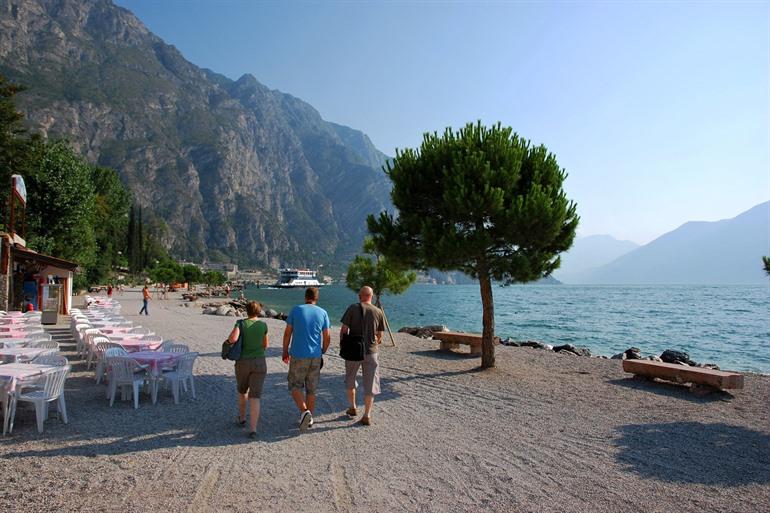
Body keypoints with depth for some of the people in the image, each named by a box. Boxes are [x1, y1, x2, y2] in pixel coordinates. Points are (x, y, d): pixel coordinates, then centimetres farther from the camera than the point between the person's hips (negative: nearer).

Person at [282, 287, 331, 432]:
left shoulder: (295, 310, -3)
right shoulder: (323, 313, 0)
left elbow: (287, 333, -2)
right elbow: (327, 337, 0)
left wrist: (285, 352, 10)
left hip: (298, 356, -2)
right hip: (315, 356, 2)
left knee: (295, 386, 10)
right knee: (311, 389, 14)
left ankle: (304, 411, -10)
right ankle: (309, 418, 21)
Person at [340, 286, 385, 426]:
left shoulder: (353, 308, -7)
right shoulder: (378, 312, -1)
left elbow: (344, 330, -8)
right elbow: (379, 336, 5)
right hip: (371, 352, 0)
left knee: (350, 380, 22)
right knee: (370, 384, 9)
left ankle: (352, 408, 31)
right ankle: (366, 416, 7)